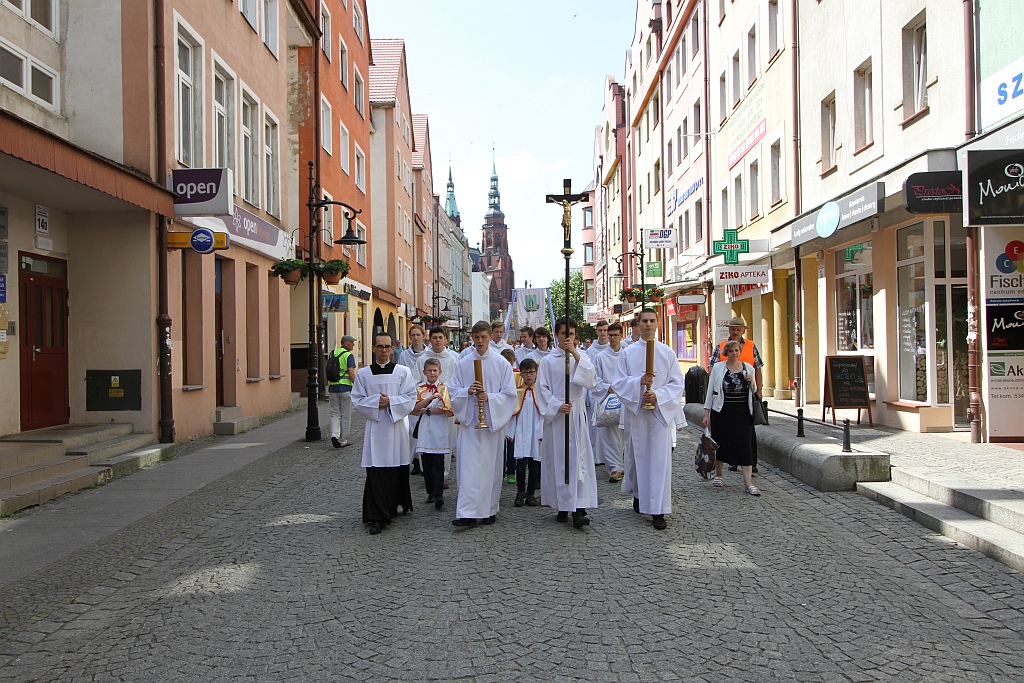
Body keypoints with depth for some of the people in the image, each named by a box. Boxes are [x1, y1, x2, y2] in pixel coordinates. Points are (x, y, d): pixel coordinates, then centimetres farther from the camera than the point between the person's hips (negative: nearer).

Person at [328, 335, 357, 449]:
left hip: (333, 387, 5)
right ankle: (343, 440, 11)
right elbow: (351, 373, -15)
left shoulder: (332, 353, 10)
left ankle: (334, 435, -10)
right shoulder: (349, 355, -8)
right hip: (345, 388, -5)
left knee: (335, 413, 11)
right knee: (345, 415, 5)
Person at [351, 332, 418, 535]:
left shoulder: (403, 372, 4)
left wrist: (390, 402, -16)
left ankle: (398, 505, 31)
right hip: (375, 428, 0)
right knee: (376, 473, -6)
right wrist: (376, 403, -14)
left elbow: (410, 398, -2)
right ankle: (377, 517, -4)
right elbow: (358, 400, 2)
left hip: (397, 427, 1)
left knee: (399, 470, 9)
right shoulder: (363, 374, 6)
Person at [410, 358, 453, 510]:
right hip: (424, 430, 3)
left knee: (438, 464, -7)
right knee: (426, 463, 7)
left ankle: (438, 495, -10)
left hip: (439, 431, -3)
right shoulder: (419, 389, 10)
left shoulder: (444, 389, 2)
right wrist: (431, 398, -16)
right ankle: (431, 492, 19)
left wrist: (425, 410, -5)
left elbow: (448, 410, -10)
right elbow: (415, 409, -4)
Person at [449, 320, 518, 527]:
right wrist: (467, 391, -13)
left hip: (493, 421, -1)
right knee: (469, 465, -5)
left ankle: (489, 510, 20)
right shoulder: (463, 364, 6)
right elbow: (453, 391, 7)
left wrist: (489, 397, -17)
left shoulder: (501, 363, 0)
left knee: (491, 466, 6)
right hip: (469, 420, 1)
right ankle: (467, 513, -6)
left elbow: (509, 394, -1)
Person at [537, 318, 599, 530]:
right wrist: (557, 406, -11)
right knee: (557, 460, 3)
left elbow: (591, 381, -8)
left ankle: (579, 510, -10)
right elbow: (542, 388, 2)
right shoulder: (548, 361, 3)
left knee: (579, 458, -7)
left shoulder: (582, 357, 6)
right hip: (555, 414, 0)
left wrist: (577, 356, -15)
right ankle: (562, 506, 14)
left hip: (576, 413, 0)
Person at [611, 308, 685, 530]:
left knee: (659, 460, -4)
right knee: (637, 455, 9)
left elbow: (677, 384, 2)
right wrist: (639, 382, -18)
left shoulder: (668, 353, 5)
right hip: (635, 412, 0)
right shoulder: (627, 353, 4)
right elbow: (618, 383, -1)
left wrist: (658, 395, -14)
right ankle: (638, 494, 33)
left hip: (661, 412, 0)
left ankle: (658, 510, -2)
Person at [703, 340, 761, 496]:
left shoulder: (748, 368, 7)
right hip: (722, 412, -1)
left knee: (744, 445, -5)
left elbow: (754, 392, 16)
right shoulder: (718, 368, 0)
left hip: (742, 413, 1)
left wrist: (752, 383, -7)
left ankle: (748, 482, -5)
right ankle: (718, 475, 26)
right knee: (720, 443, 8)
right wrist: (706, 413, -2)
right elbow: (710, 391, 1)